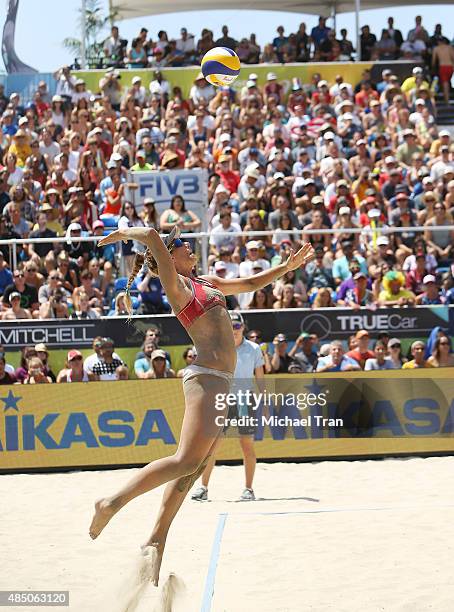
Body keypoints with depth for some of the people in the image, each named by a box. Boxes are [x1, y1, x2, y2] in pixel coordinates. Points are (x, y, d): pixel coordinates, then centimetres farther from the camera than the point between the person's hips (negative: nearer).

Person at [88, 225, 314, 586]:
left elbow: (251, 283, 33)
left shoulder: (207, 282, 23)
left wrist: (287, 267, 27)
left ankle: (157, 539, 5)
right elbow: (152, 237, -15)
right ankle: (113, 502, -17)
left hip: (222, 381, 9)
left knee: (194, 467, 4)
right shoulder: (175, 282, -3)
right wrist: (123, 234, 1)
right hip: (207, 378, -9)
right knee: (187, 460, -18)